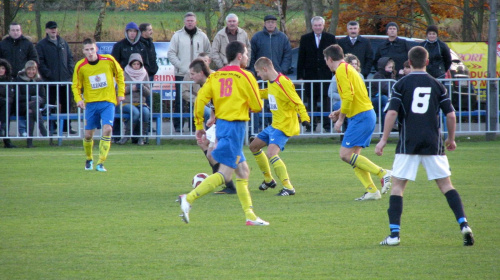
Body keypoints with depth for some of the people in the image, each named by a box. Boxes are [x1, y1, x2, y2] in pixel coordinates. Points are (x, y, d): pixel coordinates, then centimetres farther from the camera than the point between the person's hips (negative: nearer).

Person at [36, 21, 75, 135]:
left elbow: (70, 57, 15)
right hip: (50, 81, -4)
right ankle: (51, 127, 5)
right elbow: (40, 62, -7)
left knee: (66, 104, 7)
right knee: (51, 104, 0)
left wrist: (70, 71, 1)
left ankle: (66, 126, 15)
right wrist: (47, 73, -16)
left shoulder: (63, 43, 14)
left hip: (65, 80, 4)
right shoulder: (41, 44, 0)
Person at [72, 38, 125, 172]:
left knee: (107, 129, -19)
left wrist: (121, 93, 8)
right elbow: (76, 86, 5)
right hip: (91, 103, 1)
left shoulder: (109, 60, -6)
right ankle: (89, 159, 31)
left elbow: (119, 74, 11)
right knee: (88, 134, 2)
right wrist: (78, 99, -13)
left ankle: (100, 163, -14)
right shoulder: (80, 66, -5)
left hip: (108, 101, -1)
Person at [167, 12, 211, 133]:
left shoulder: (202, 36, 9)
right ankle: (178, 125, 2)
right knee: (180, 100, -2)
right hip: (181, 74, -2)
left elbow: (208, 53, 13)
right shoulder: (178, 36, 3)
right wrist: (181, 67, -10)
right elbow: (171, 54, 0)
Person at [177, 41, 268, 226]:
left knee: (243, 171, 13)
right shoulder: (245, 76, -6)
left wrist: (199, 126, 8)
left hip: (221, 125, 8)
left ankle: (250, 215, 13)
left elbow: (201, 98, 1)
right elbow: (257, 106, -5)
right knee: (225, 174, -9)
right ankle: (188, 199, -19)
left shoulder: (215, 76, 10)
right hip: (235, 126, -8)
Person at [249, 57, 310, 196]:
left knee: (271, 154, -26)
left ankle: (288, 187, -26)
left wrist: (304, 118, -30)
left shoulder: (283, 83, -21)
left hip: (285, 126, -11)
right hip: (275, 125, 11)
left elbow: (297, 102, -22)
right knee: (254, 146, 21)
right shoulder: (271, 83, 7)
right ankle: (268, 179, 34)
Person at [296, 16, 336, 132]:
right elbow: (301, 59, 6)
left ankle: (327, 124, 3)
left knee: (326, 101, -1)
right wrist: (300, 76, -1)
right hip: (310, 74, 1)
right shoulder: (305, 39, 7)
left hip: (326, 74, -1)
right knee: (311, 102, 3)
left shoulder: (330, 38, 6)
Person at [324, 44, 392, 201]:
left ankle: (383, 173, -15)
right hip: (367, 113, 10)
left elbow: (349, 95, -20)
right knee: (353, 156, 8)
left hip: (360, 116, -10)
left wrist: (341, 119, -14)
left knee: (346, 155, -12)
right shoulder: (348, 69, 21)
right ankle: (371, 191, 1)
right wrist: (340, 112, 19)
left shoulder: (341, 70, -9)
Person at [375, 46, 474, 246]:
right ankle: (464, 224, -8)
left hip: (408, 144, -2)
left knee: (397, 185, 5)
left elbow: (392, 113, -8)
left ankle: (394, 234, -4)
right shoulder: (437, 85, 7)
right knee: (446, 185, 7)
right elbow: (451, 115, 4)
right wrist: (451, 139, 18)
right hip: (433, 143, 2)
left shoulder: (401, 85, 1)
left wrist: (384, 140, -3)